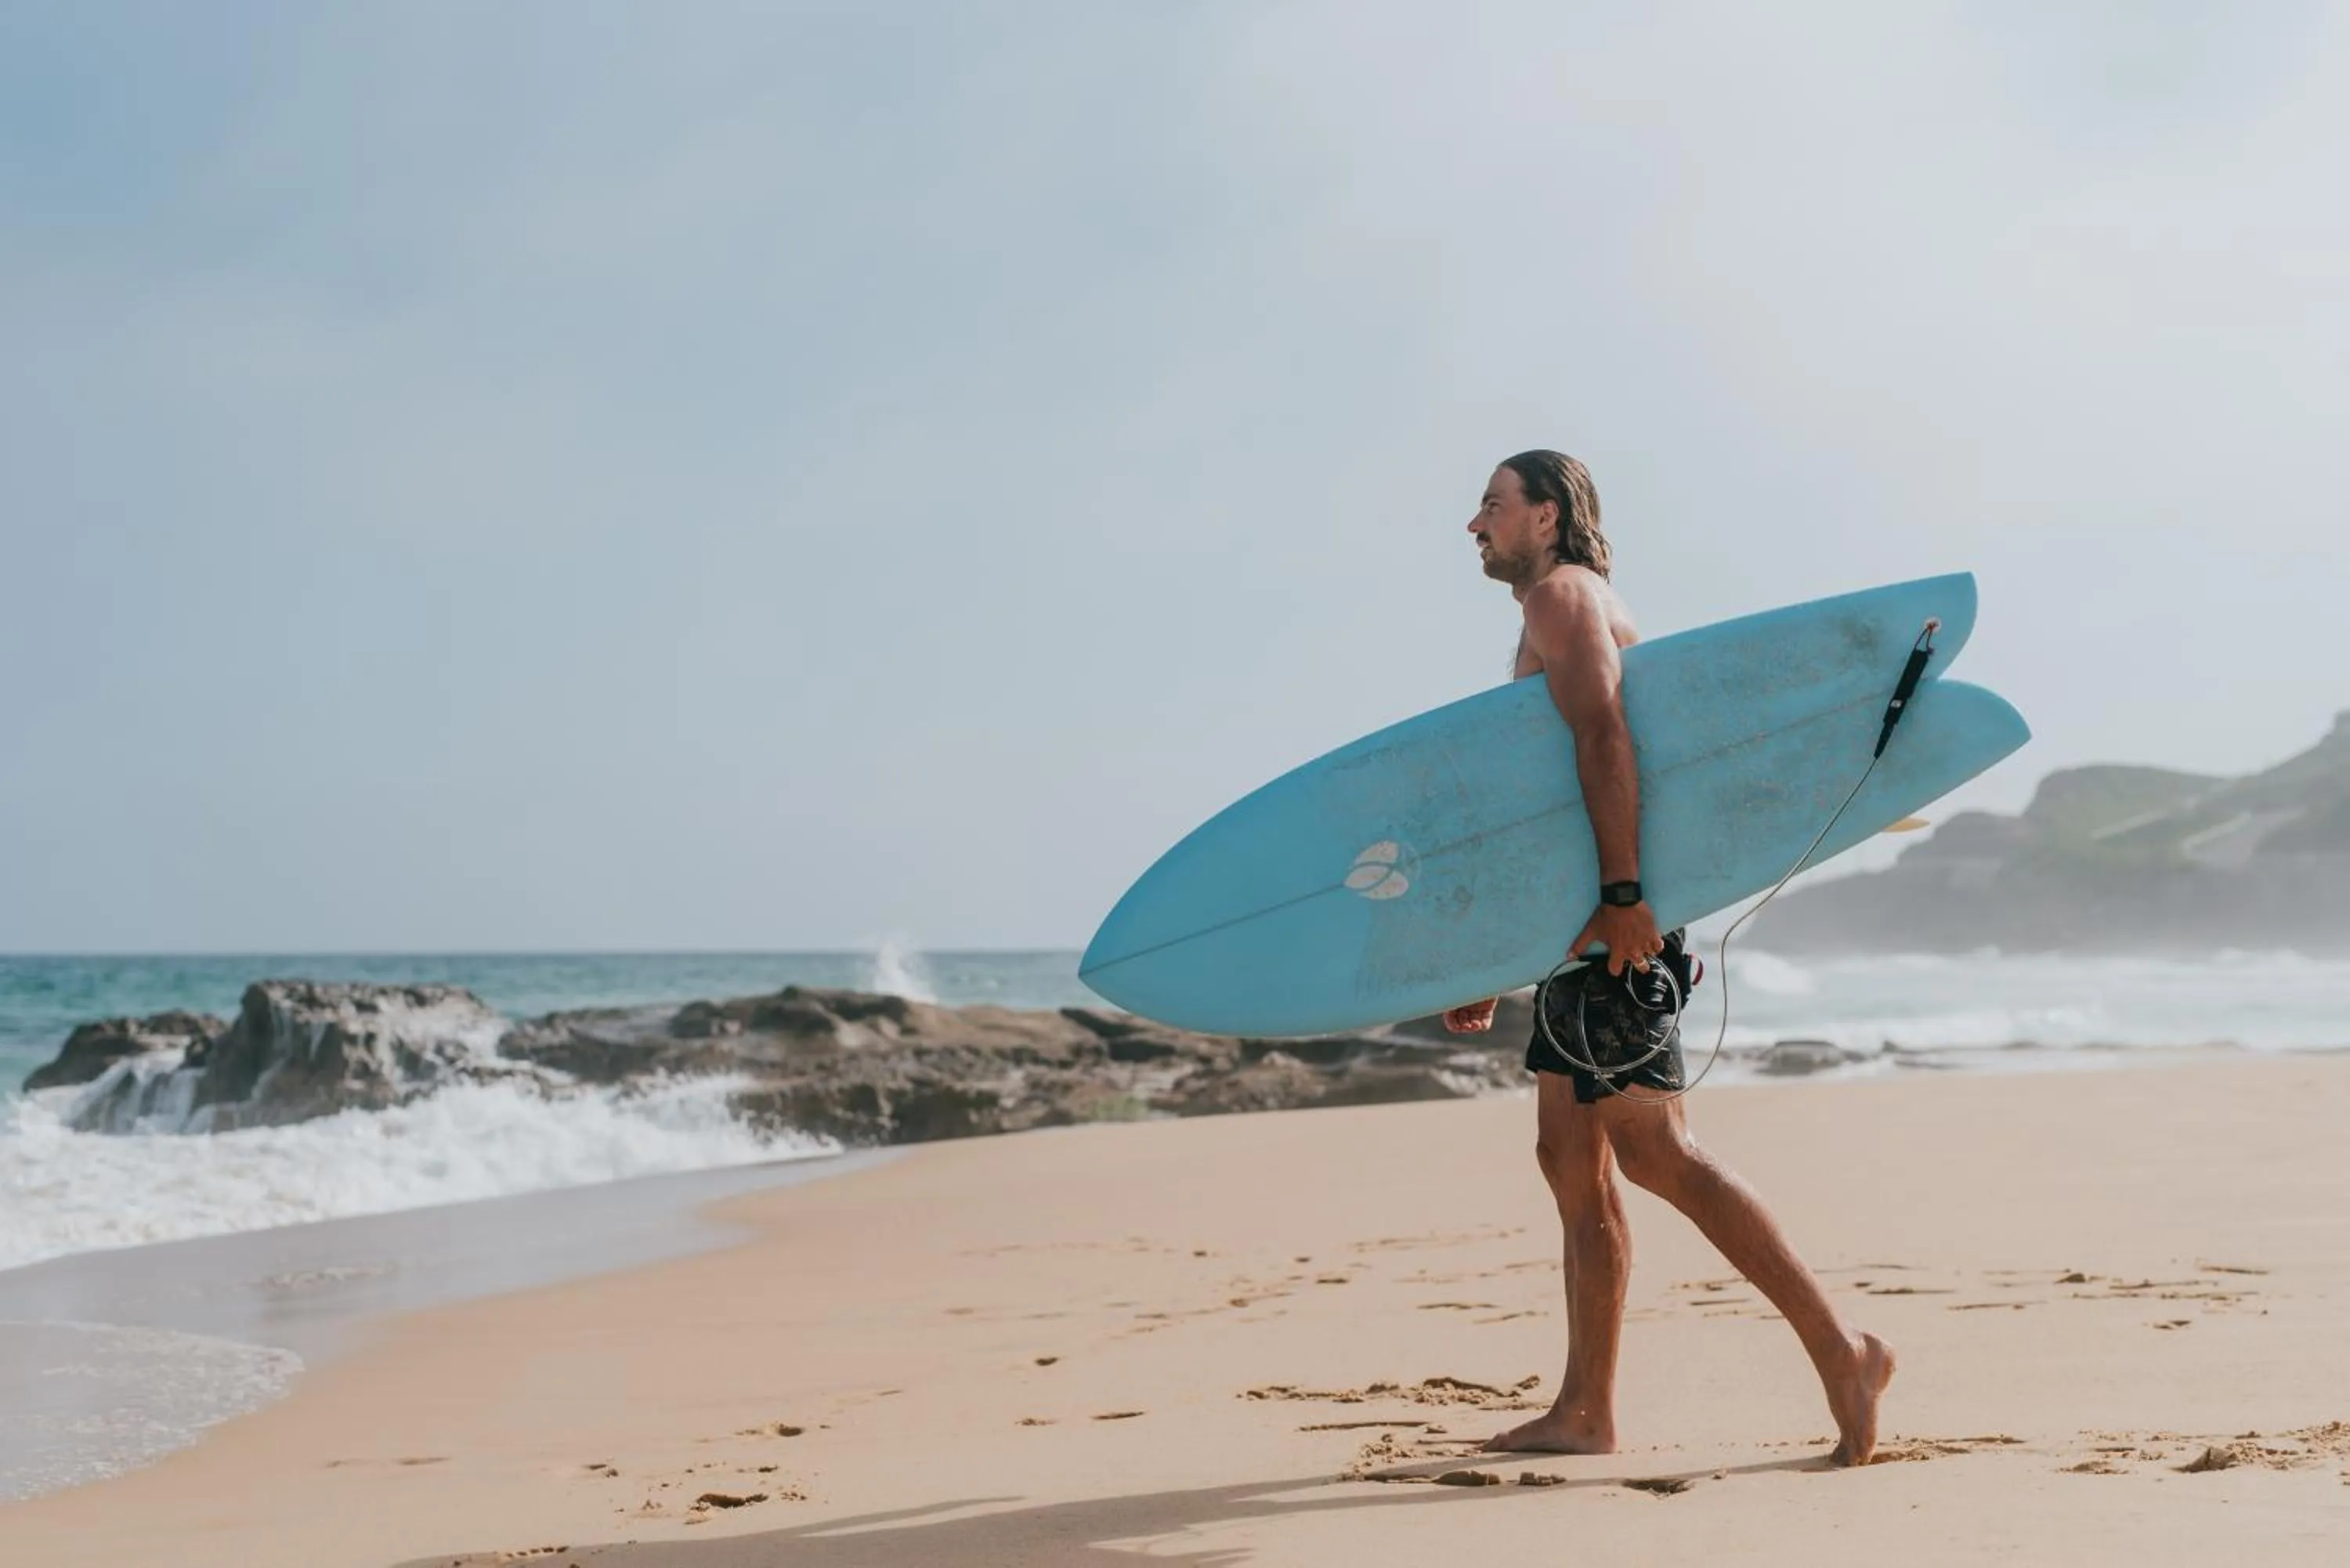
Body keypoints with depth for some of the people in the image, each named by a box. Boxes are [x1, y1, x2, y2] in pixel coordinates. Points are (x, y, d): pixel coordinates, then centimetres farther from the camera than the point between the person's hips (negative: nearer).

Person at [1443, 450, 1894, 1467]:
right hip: (1590, 924, 10)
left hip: (1620, 924, -10)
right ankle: (1584, 1414, 10)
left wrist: (1622, 896, -32)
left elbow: (1606, 738, -23)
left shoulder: (1562, 595, -6)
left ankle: (1839, 1352, -12)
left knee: (1653, 1152, -14)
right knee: (1571, 1155, 8)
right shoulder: (1566, 609, 25)